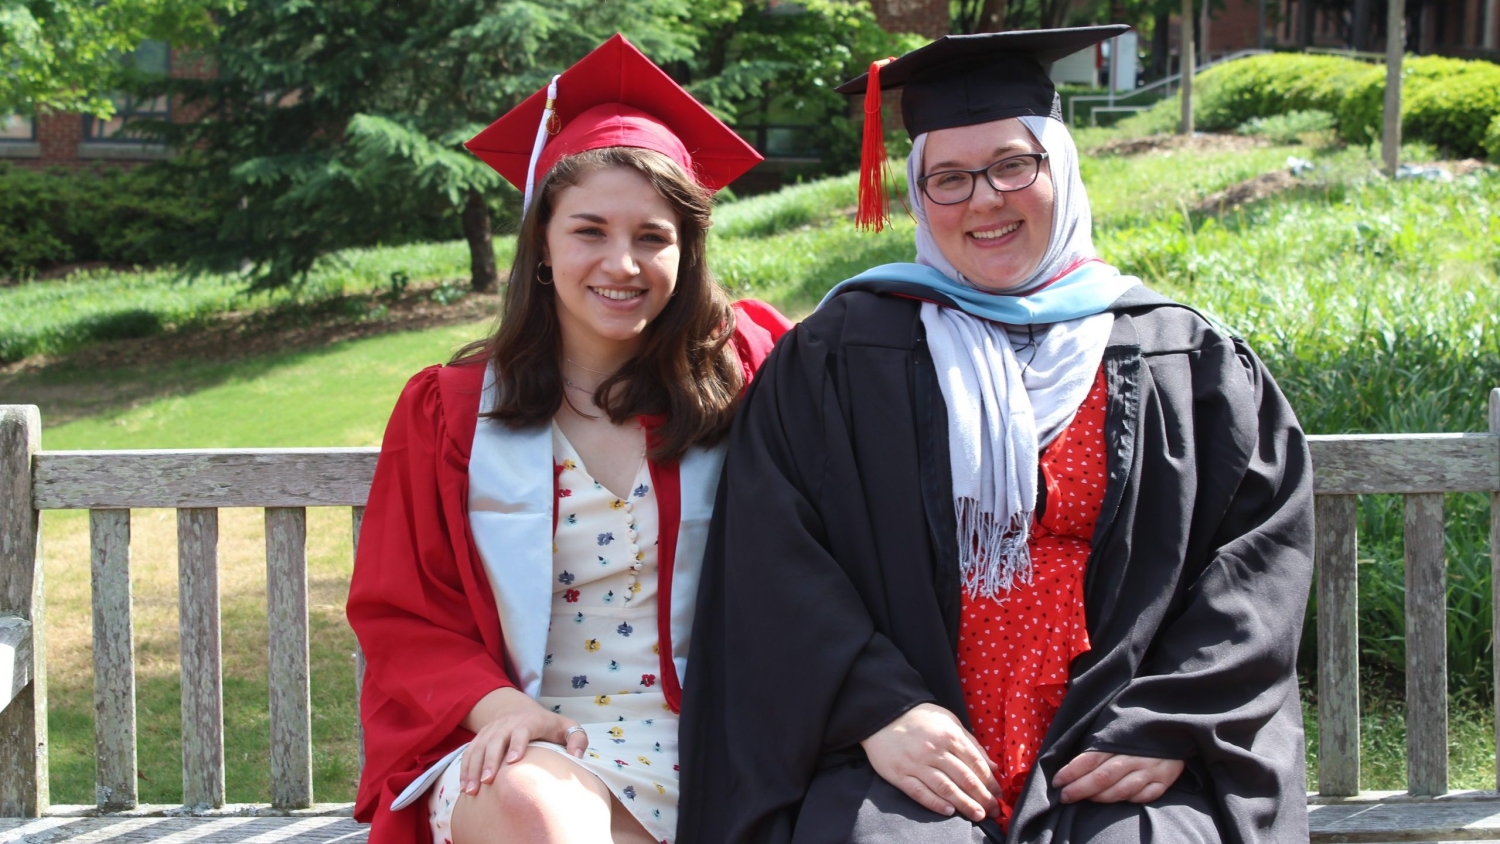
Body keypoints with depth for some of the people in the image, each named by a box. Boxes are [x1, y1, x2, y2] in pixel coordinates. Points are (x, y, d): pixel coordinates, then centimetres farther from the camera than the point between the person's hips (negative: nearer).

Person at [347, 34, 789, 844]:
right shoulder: (447, 411, 6)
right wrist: (494, 702, -12)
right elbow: (400, 617, 5)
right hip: (517, 747, 0)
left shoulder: (739, 371, 5)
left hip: (693, 747, 0)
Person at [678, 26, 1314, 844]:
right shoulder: (832, 359, 8)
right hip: (905, 761, -1)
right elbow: (776, 557, 1)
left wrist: (1171, 724, -6)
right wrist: (876, 708, -12)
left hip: (1116, 775, 1)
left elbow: (1266, 550, 6)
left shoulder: (1185, 362, 11)